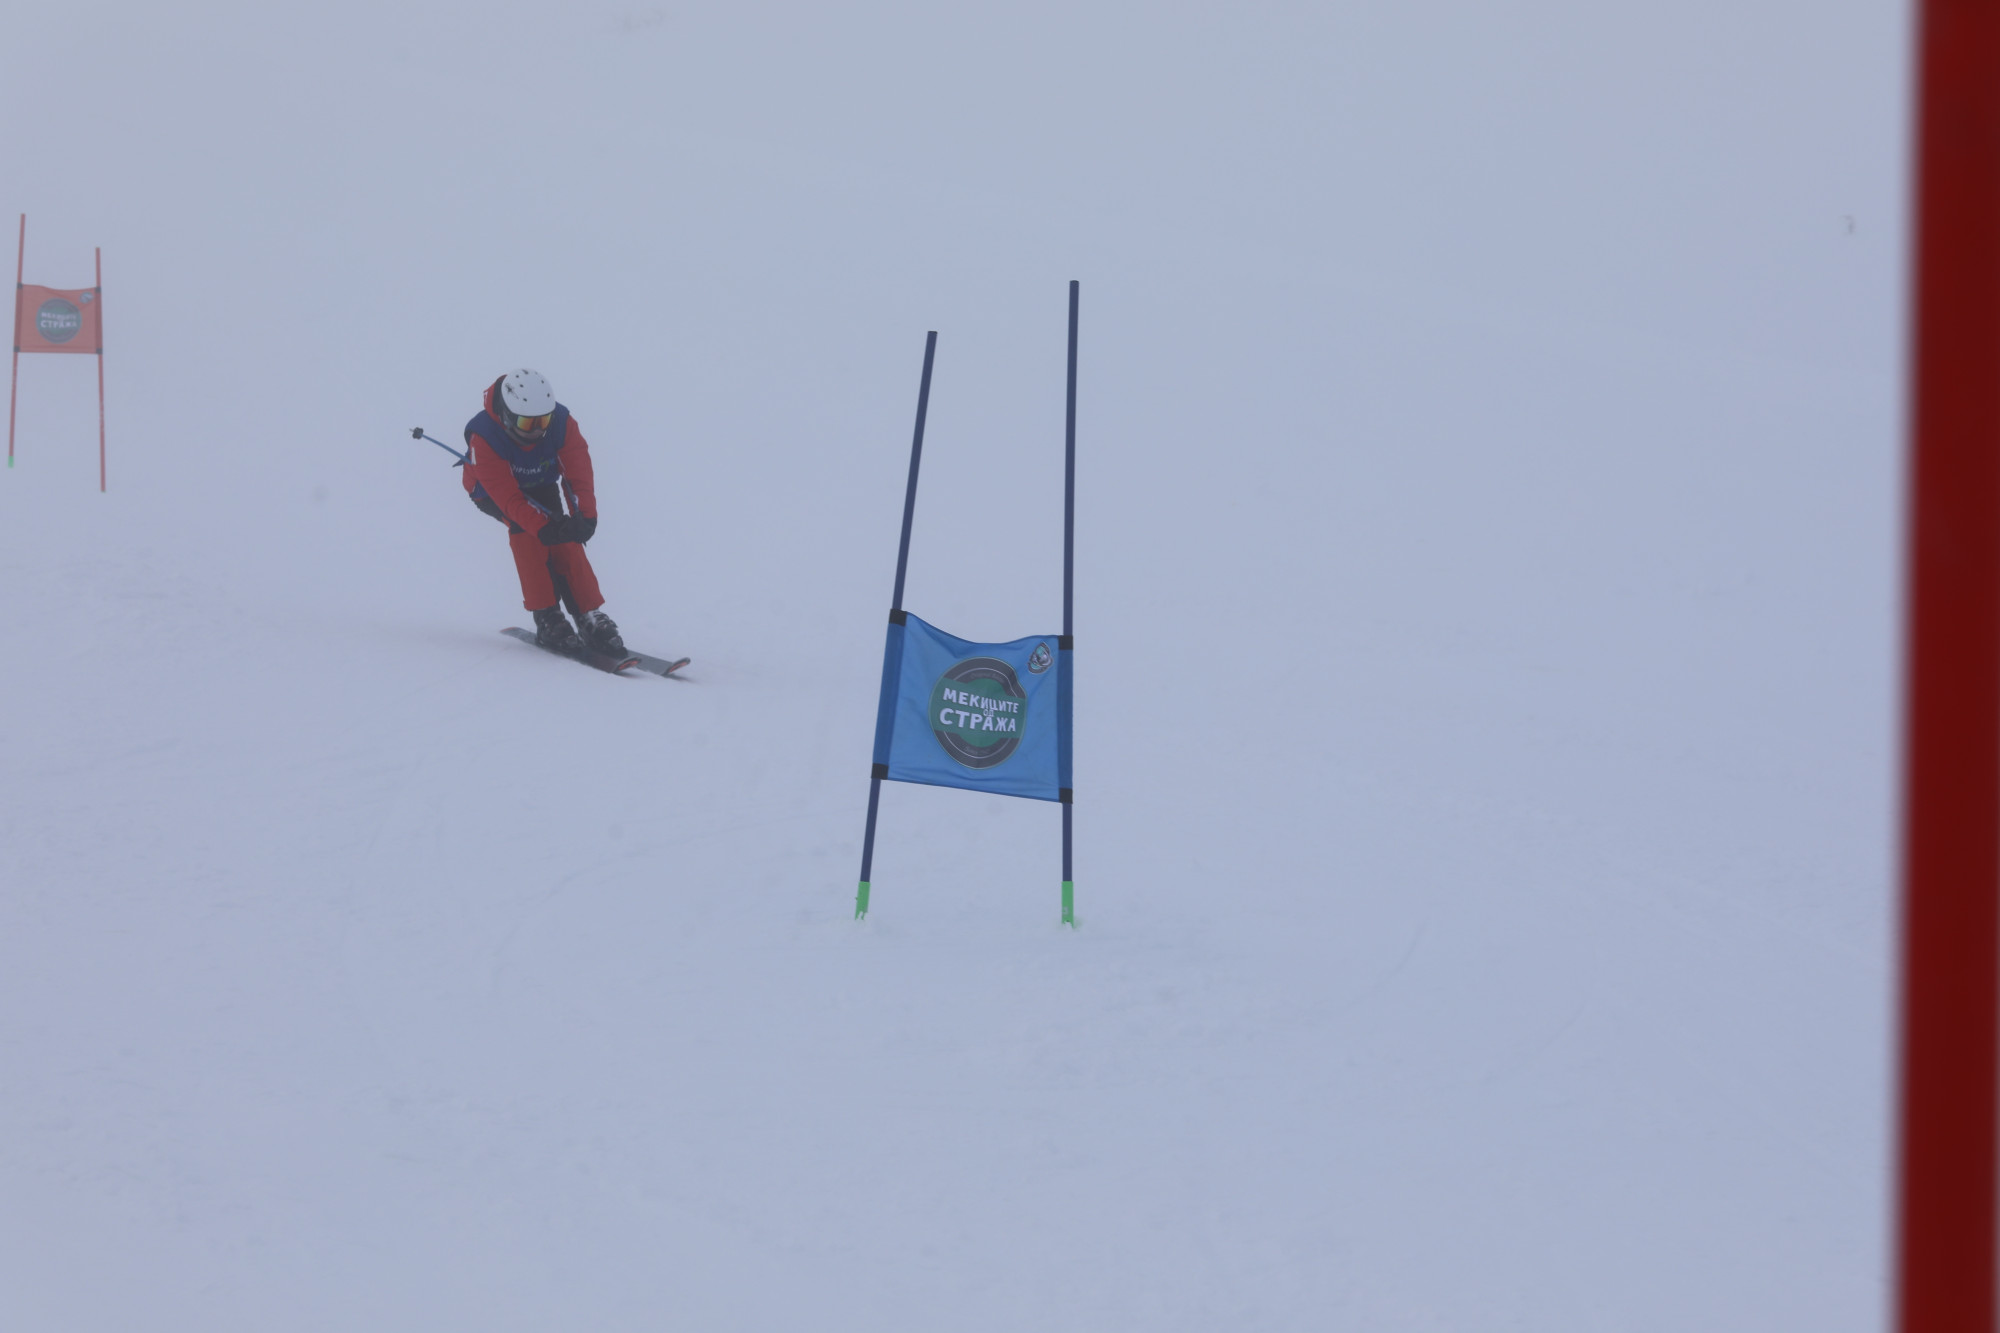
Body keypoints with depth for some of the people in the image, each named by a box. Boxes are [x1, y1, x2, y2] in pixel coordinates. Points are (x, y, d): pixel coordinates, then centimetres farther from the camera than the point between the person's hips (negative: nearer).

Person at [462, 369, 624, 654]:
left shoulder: (561, 422, -27)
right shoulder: (483, 436, -36)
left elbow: (579, 473, -26)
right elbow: (508, 496, -39)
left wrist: (584, 517, -41)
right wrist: (544, 527, -50)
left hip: (541, 487, 3)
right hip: (494, 493, -3)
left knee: (564, 537, -21)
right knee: (524, 528, -31)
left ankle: (591, 617, -14)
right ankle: (547, 618, -27)